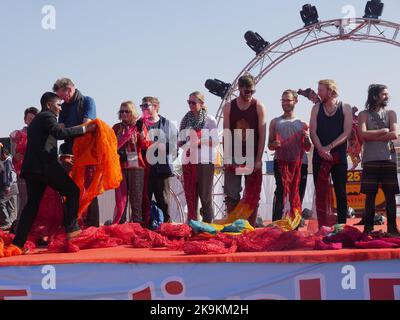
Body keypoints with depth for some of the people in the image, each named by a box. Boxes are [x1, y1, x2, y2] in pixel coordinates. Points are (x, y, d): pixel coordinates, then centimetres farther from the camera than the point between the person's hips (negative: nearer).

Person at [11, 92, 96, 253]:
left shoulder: (35, 121, 29)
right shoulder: (47, 116, -1)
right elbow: (60, 133, -19)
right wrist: (84, 129, -16)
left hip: (31, 167, 9)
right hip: (45, 165, -9)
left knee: (32, 203, 9)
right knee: (73, 191, 1)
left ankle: (18, 242, 2)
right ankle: (71, 229, -5)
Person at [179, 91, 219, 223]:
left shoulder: (210, 120, -1)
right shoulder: (186, 120, 12)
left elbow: (215, 142, -4)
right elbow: (181, 141, 18)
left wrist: (200, 141, -17)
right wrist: (185, 144, -4)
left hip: (205, 161, -4)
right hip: (189, 160, 4)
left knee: (205, 193, -1)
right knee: (190, 193, 5)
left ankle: (208, 221, 6)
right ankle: (191, 221, 11)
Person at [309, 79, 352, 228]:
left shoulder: (345, 108, 2)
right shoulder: (316, 108, 8)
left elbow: (347, 132, -6)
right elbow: (312, 131, 1)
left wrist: (329, 147, -15)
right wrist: (321, 149, -15)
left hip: (339, 155, -2)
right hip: (320, 155, 2)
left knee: (341, 192, 1)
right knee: (320, 192, 0)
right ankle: (323, 227, 3)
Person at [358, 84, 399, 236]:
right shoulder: (364, 114, 6)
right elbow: (363, 135, -10)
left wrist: (372, 136, -7)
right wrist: (384, 131, -6)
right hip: (371, 160, -2)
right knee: (370, 195, -1)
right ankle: (368, 228, 4)